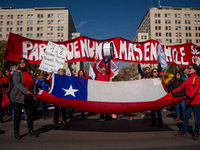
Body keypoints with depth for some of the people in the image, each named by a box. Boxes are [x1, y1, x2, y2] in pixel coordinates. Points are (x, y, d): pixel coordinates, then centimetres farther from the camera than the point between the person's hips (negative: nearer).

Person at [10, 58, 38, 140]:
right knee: (17, 114, 3)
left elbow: (33, 84, 11)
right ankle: (16, 132, 18)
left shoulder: (30, 74, 10)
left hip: (29, 98, 5)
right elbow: (17, 84, -18)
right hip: (18, 97, -5)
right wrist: (25, 91, -28)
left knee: (30, 113, 7)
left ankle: (30, 130, 21)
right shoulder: (17, 73, -5)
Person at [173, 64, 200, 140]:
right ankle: (183, 132, 17)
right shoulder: (187, 79, 12)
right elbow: (181, 86, 16)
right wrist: (172, 92, 13)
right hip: (189, 101, 7)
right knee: (186, 116, 9)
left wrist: (189, 95, -33)